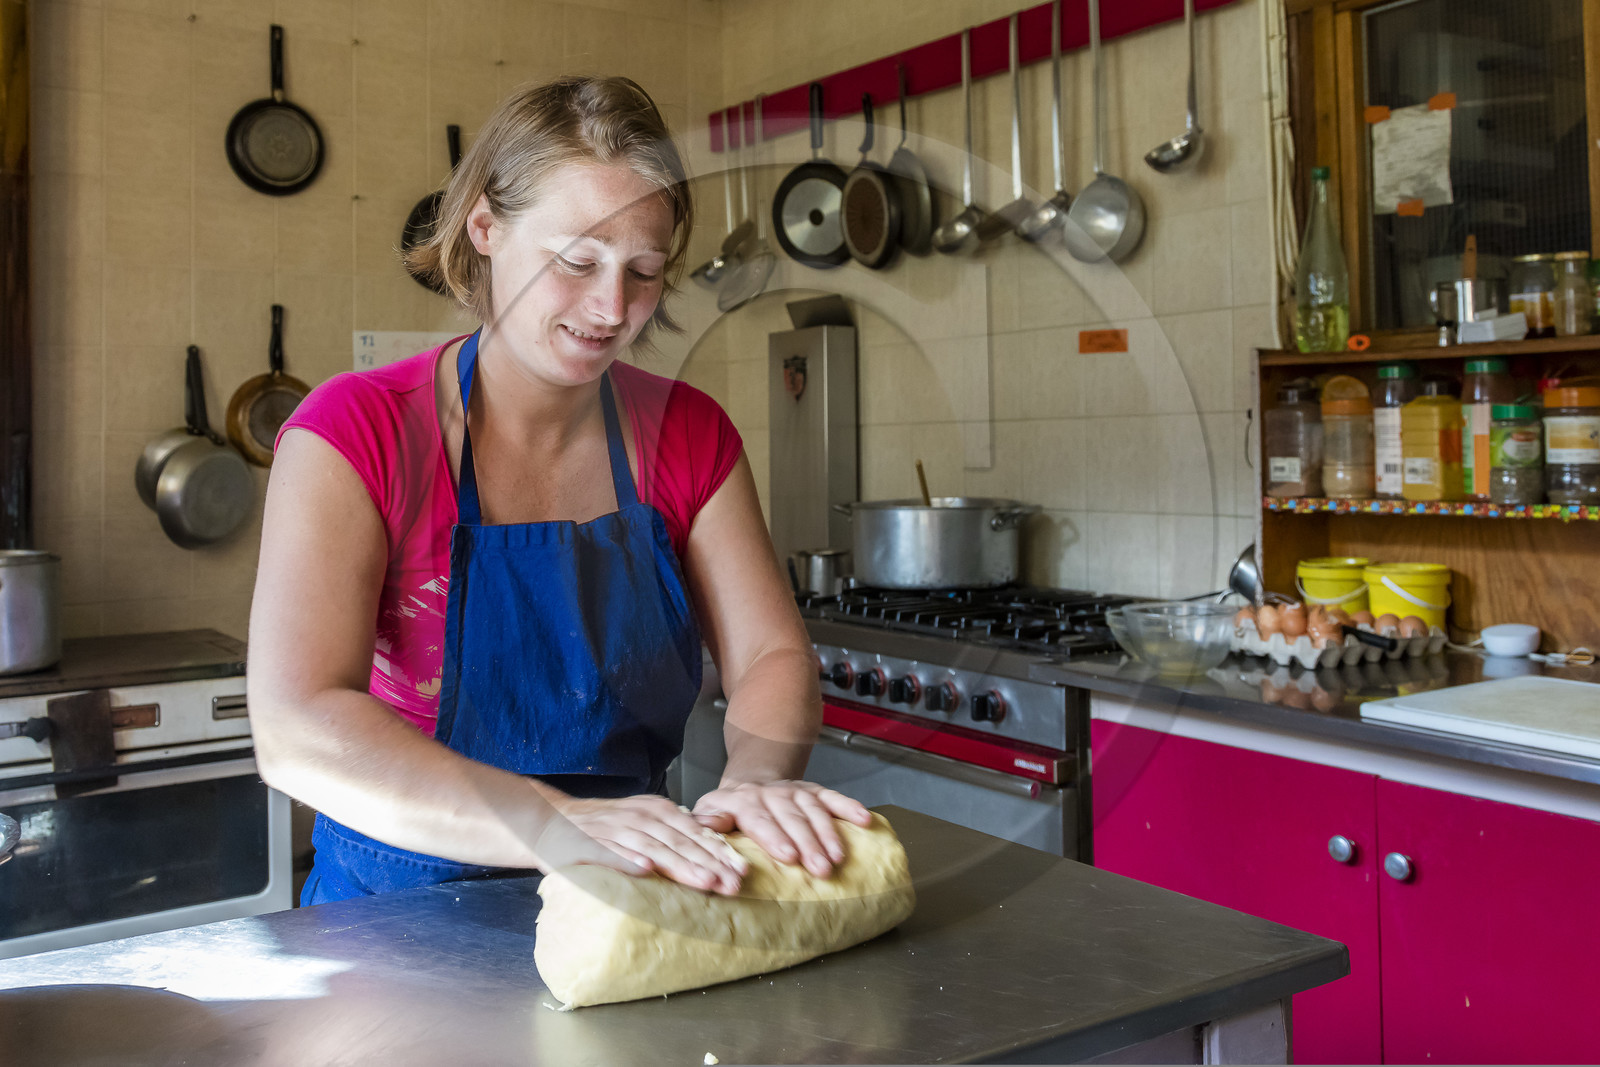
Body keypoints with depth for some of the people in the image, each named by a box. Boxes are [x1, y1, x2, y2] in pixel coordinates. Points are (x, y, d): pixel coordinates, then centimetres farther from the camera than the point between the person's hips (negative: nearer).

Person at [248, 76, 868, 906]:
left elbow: (772, 655, -1)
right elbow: (295, 728, -23)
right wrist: (555, 826, -36)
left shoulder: (687, 434, 2)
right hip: (401, 923, -3)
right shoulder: (358, 431, -12)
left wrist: (758, 779, -24)